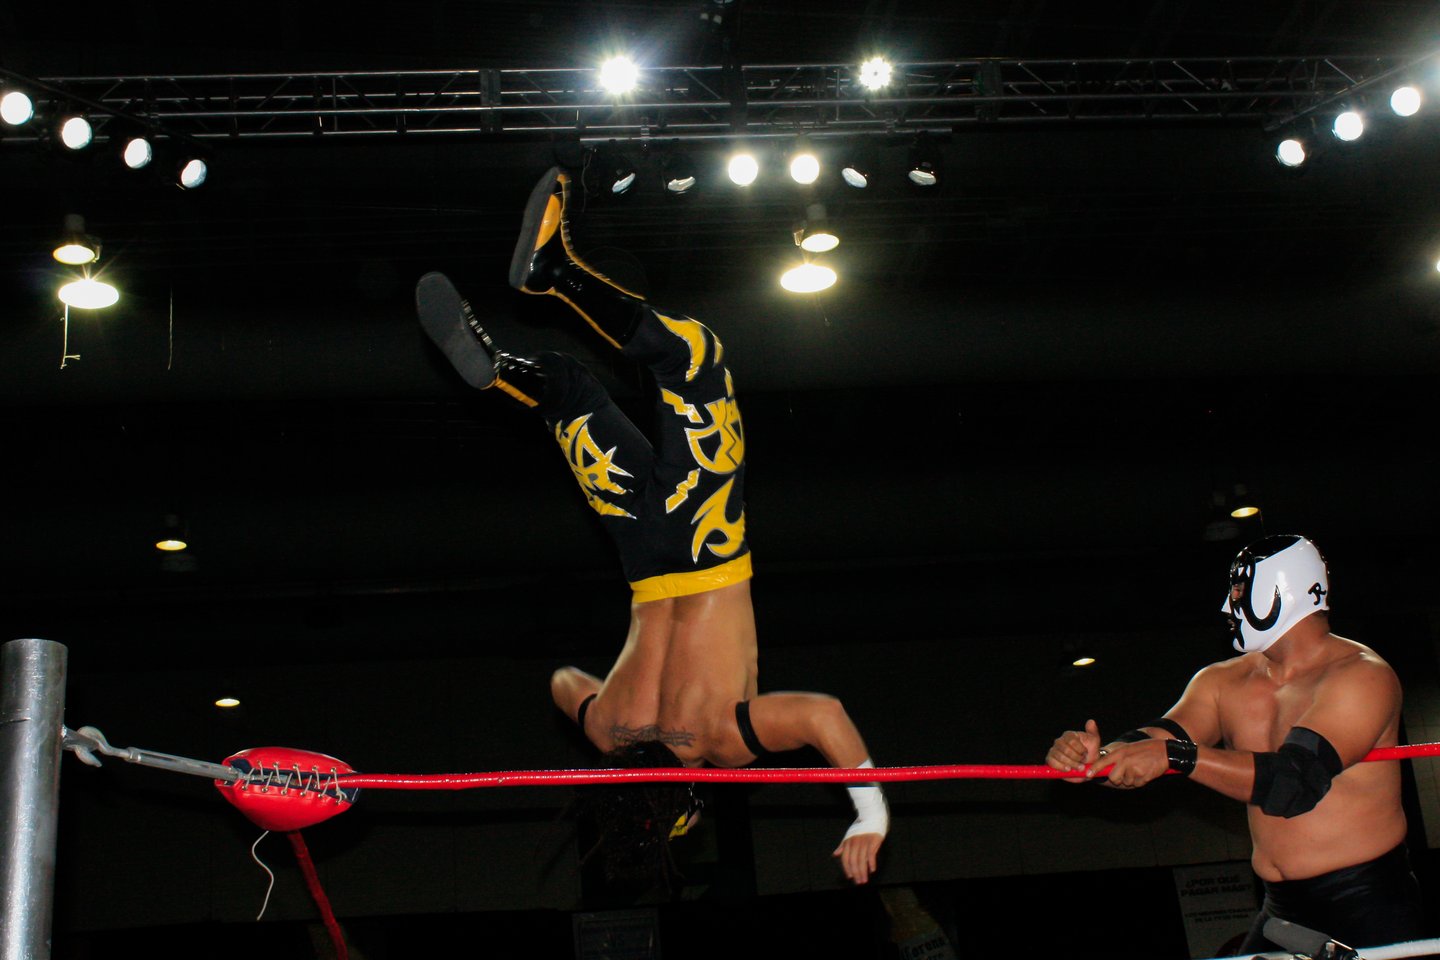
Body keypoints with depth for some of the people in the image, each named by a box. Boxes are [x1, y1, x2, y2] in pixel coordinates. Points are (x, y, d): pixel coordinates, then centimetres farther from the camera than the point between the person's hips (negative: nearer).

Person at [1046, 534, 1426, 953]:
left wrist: (1176, 755, -33)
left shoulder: (1362, 675, -11)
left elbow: (1296, 781, -24)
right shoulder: (1223, 682, 8)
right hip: (1283, 909, 5)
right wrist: (1096, 757, -29)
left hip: (1369, 907, -5)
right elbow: (1153, 747, -5)